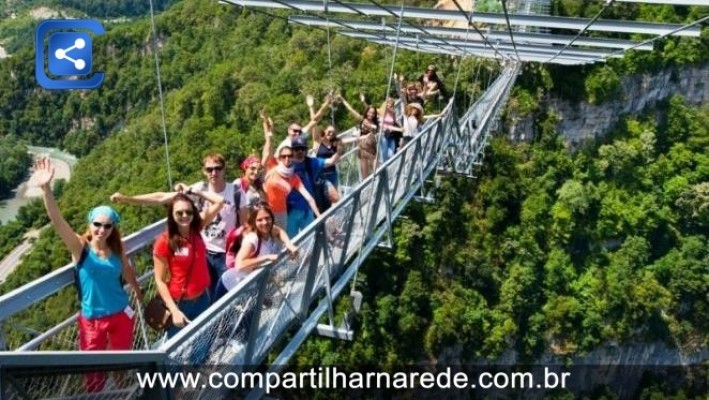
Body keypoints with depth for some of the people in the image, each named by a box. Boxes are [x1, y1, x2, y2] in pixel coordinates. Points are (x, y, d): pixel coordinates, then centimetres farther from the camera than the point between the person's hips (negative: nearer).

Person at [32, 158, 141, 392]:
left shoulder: (117, 248, -7)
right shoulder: (80, 247, -15)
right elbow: (57, 221, -31)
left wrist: (139, 294, 28)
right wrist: (45, 189, -46)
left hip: (121, 314, 2)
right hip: (92, 318, -2)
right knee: (94, 369, 9)